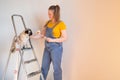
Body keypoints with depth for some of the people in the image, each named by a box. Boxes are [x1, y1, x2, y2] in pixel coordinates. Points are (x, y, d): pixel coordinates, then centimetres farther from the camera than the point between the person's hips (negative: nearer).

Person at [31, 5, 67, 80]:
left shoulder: (61, 24, -11)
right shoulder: (48, 23, 9)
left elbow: (64, 38, -12)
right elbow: (42, 34, 10)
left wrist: (52, 40, -19)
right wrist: (31, 37, 0)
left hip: (56, 48, -7)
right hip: (47, 48, 7)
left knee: (56, 68, 5)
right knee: (44, 67, 15)